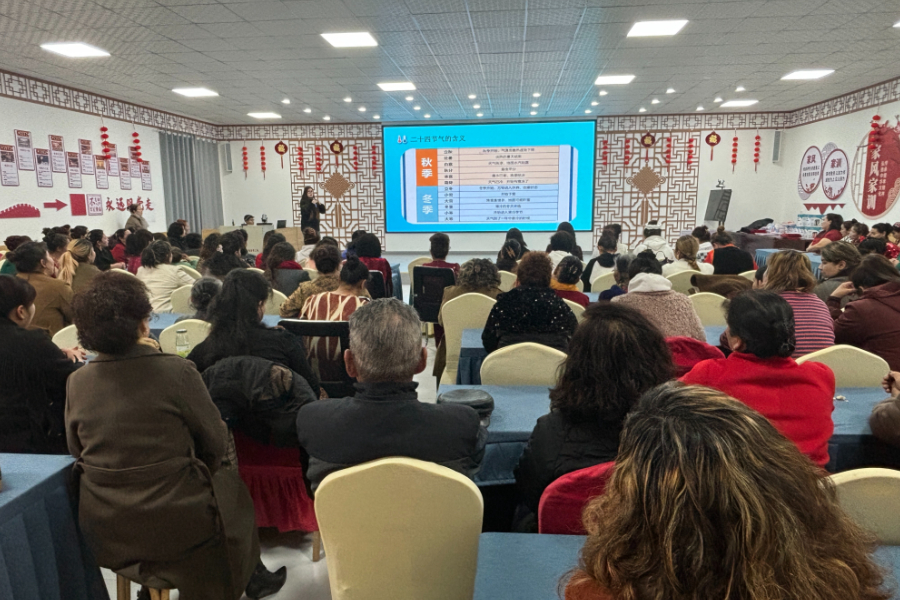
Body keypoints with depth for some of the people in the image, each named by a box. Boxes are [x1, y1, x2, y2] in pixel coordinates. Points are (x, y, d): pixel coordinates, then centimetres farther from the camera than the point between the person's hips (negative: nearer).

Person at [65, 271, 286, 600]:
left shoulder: (76, 382, -5)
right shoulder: (176, 370, -19)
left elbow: (76, 451, 10)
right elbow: (216, 443, -8)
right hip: (171, 524, -5)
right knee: (232, 487, 23)